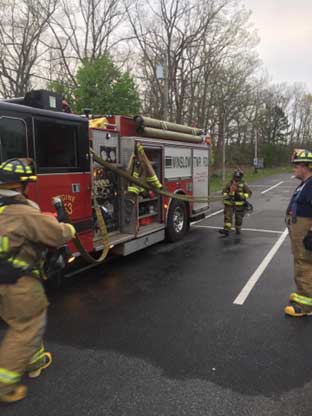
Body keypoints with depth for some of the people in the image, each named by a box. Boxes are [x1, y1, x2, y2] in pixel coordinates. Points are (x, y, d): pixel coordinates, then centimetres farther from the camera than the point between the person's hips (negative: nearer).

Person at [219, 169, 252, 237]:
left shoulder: (243, 185, -2)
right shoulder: (230, 184, 2)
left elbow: (249, 192, -2)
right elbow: (224, 191, 12)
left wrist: (243, 196, -18)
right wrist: (226, 196, -8)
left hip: (240, 205, -1)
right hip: (230, 204, 1)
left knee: (238, 218, 9)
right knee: (228, 216, -11)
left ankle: (238, 230, 31)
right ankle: (226, 230, -17)